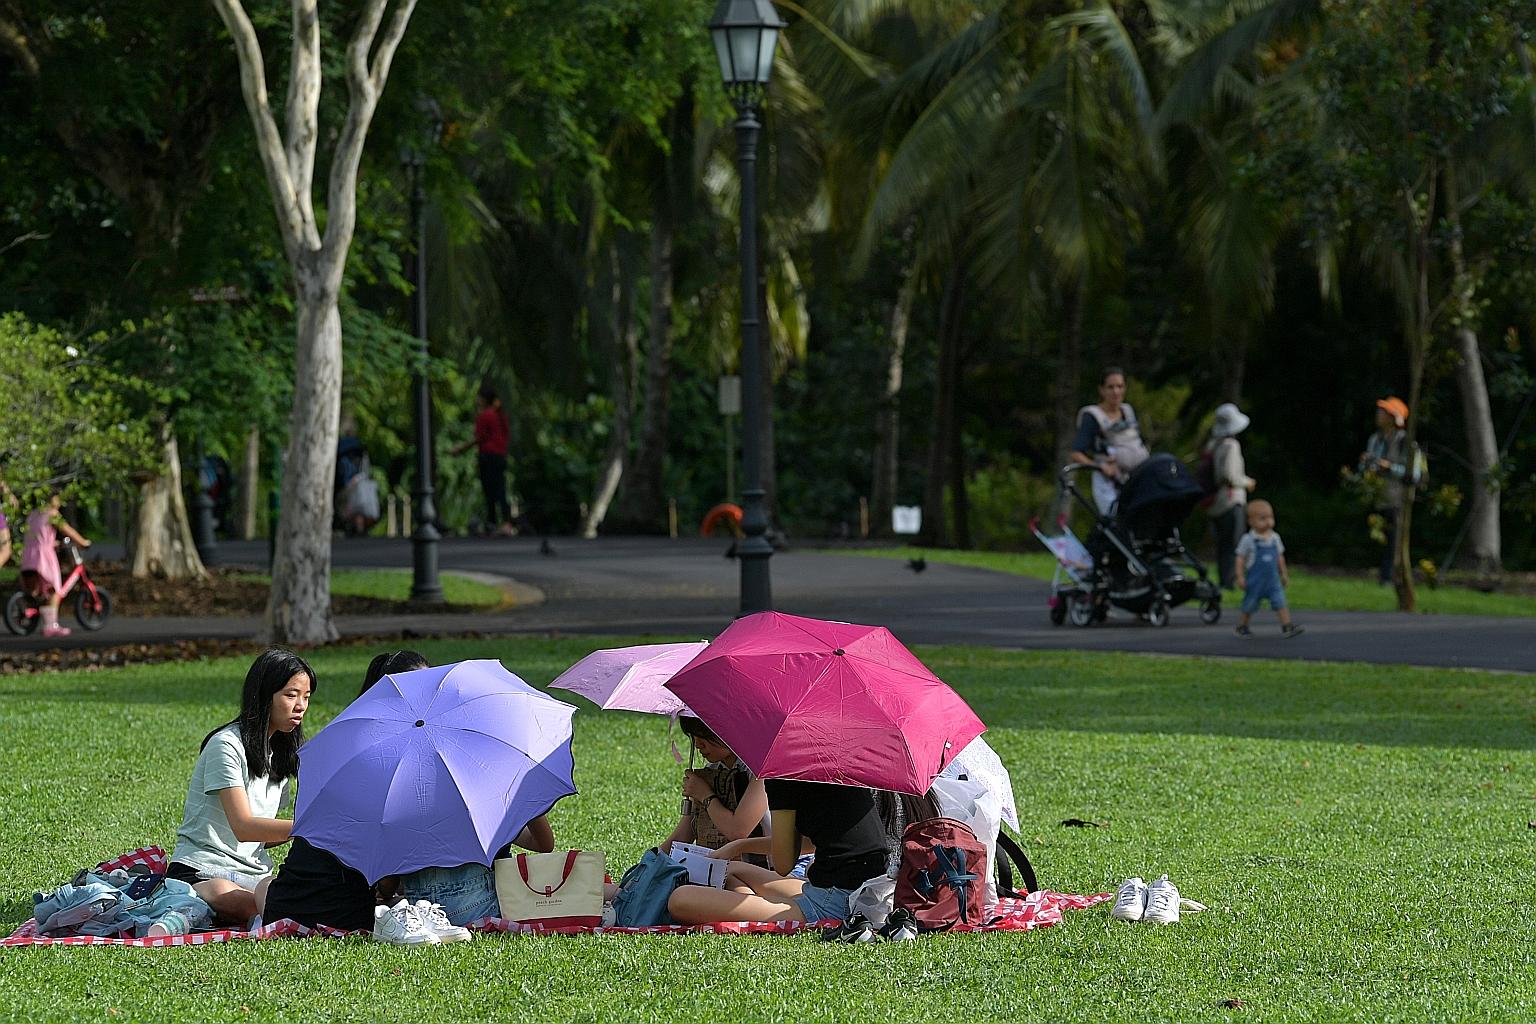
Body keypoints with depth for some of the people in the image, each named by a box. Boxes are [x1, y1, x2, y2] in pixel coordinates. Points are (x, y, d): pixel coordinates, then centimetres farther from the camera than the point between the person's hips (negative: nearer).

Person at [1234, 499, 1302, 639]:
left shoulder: (1275, 538, 4)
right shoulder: (1248, 540, -10)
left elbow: (1280, 557, 15)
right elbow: (1241, 559, -6)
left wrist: (1284, 574, 18)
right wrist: (1240, 577, -10)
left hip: (1272, 579, 3)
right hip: (1255, 580, -3)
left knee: (1280, 602, -11)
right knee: (1249, 606, 10)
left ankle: (1287, 627, -14)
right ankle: (1242, 627, 29)